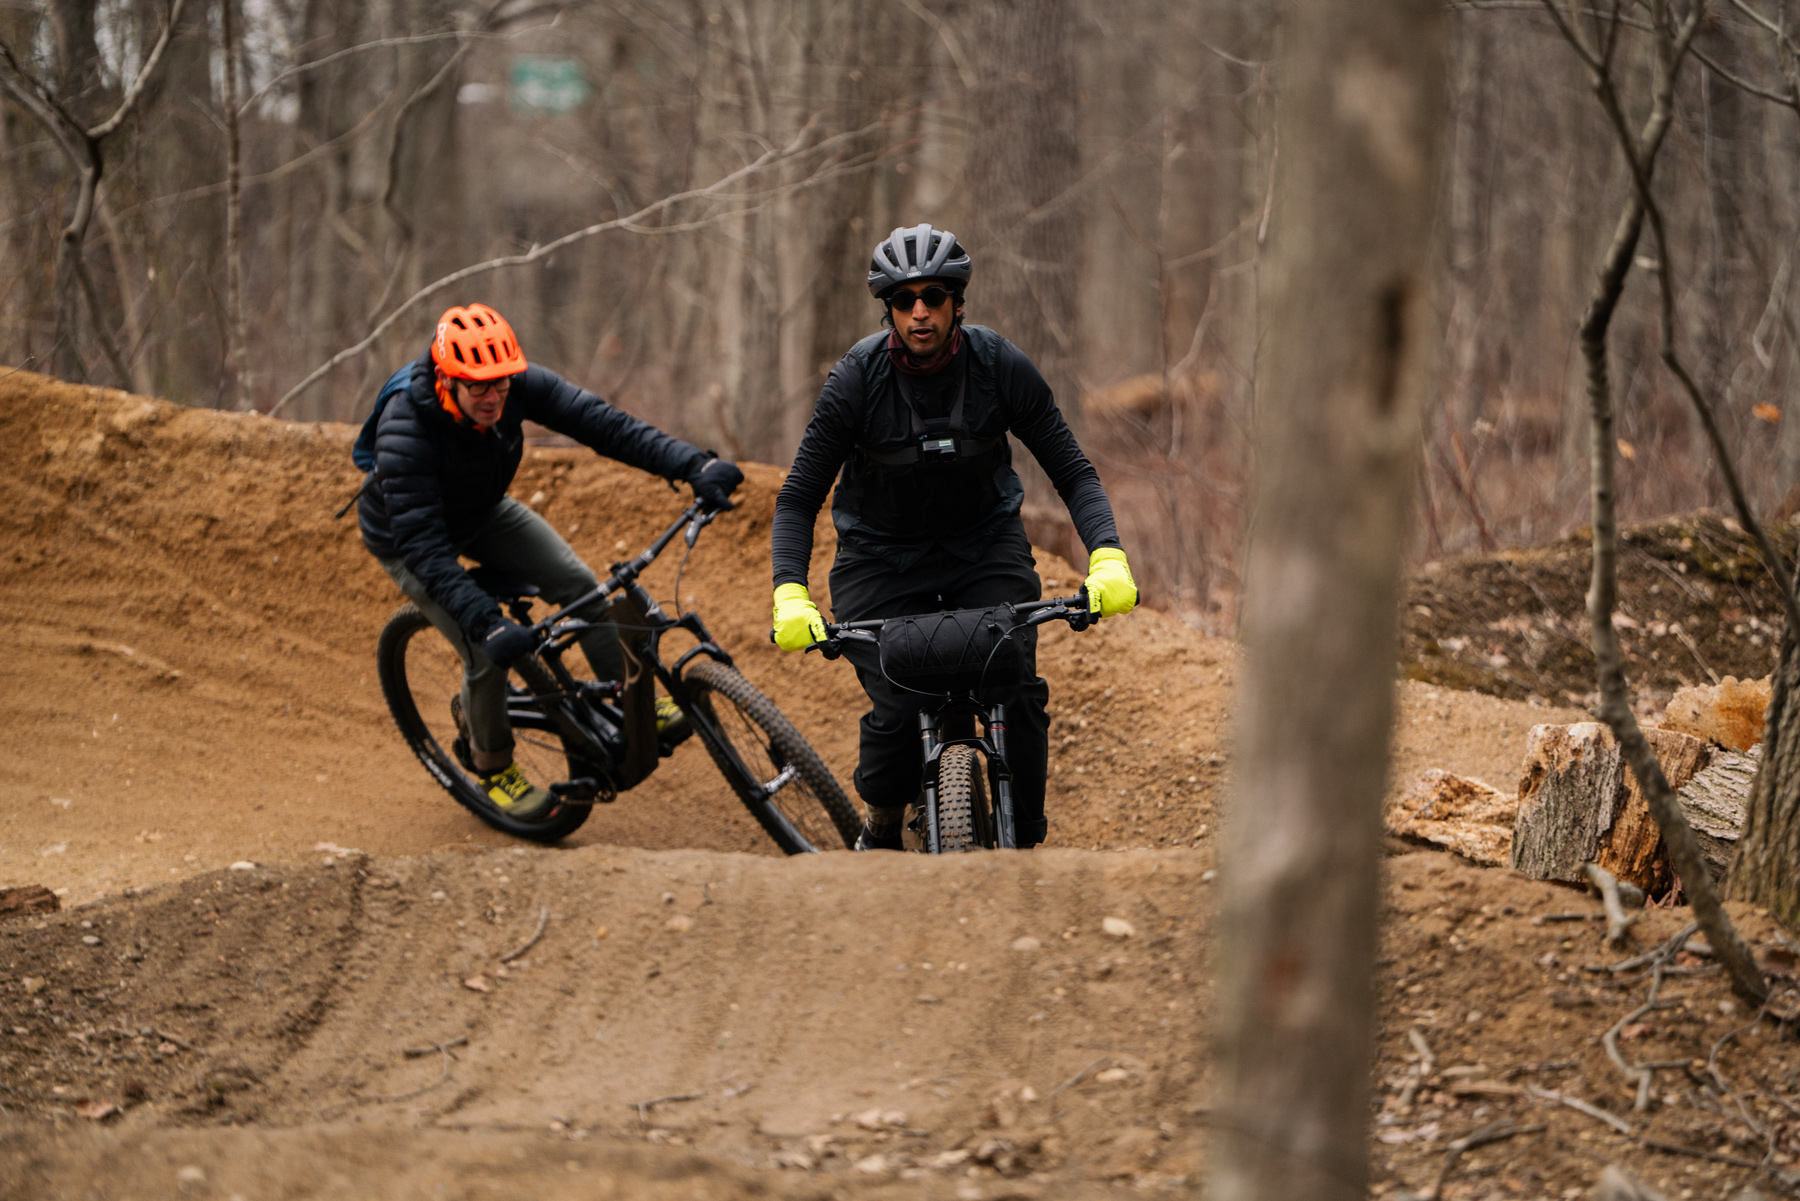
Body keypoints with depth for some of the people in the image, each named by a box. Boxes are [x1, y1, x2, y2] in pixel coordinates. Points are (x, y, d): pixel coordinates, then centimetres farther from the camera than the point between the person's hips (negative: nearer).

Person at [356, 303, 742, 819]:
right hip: (403, 536, -5)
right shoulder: (404, 430, -41)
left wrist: (693, 464, -43)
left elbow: (599, 422, -32)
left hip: (481, 513, 5)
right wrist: (488, 624, -52)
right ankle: (492, 766, 11)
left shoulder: (515, 385, -28)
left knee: (575, 581, -11)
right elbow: (424, 547, -42)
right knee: (488, 650, -15)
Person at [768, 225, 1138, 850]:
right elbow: (799, 498, -13)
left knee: (1018, 697, -20)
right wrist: (789, 593, -29)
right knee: (896, 712, -19)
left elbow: (1073, 472, -10)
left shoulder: (1001, 366, -15)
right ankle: (880, 835, 10)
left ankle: (1024, 842, -3)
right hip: (882, 557, -1)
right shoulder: (857, 378, -19)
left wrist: (1107, 556, -28)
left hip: (985, 546, 1)